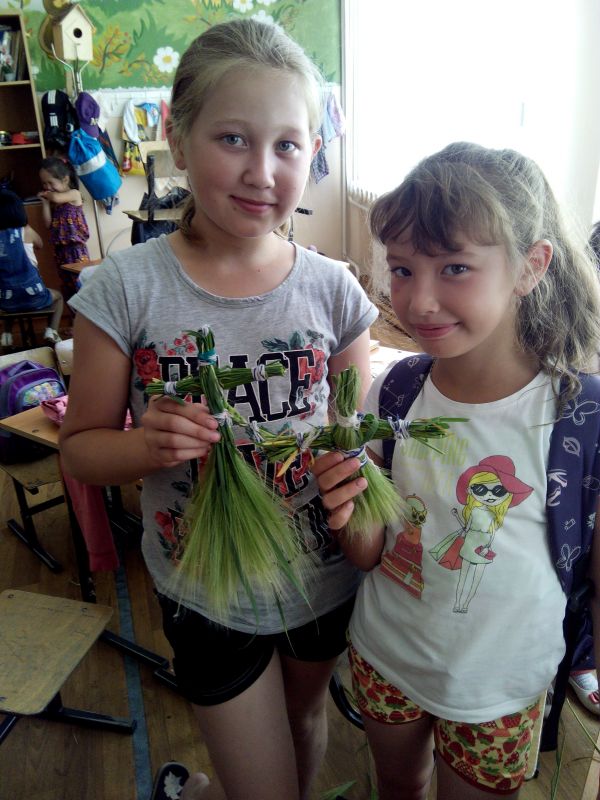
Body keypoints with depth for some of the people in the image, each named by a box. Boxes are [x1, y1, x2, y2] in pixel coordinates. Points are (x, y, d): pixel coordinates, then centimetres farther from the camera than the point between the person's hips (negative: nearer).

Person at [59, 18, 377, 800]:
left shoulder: (333, 290, -11)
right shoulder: (127, 287, -16)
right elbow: (81, 445, -8)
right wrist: (146, 447, -29)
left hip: (324, 574, 3)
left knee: (306, 720, 31)